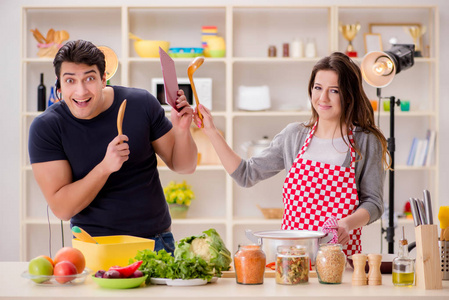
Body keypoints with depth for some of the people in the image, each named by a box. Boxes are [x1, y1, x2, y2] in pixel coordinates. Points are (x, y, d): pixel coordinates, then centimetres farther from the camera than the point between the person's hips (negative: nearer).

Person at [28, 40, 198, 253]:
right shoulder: (45, 128, -8)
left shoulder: (140, 104, -3)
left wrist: (182, 131, -13)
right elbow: (61, 209, -13)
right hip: (94, 245, -1)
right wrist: (105, 168, -26)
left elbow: (184, 166, 7)